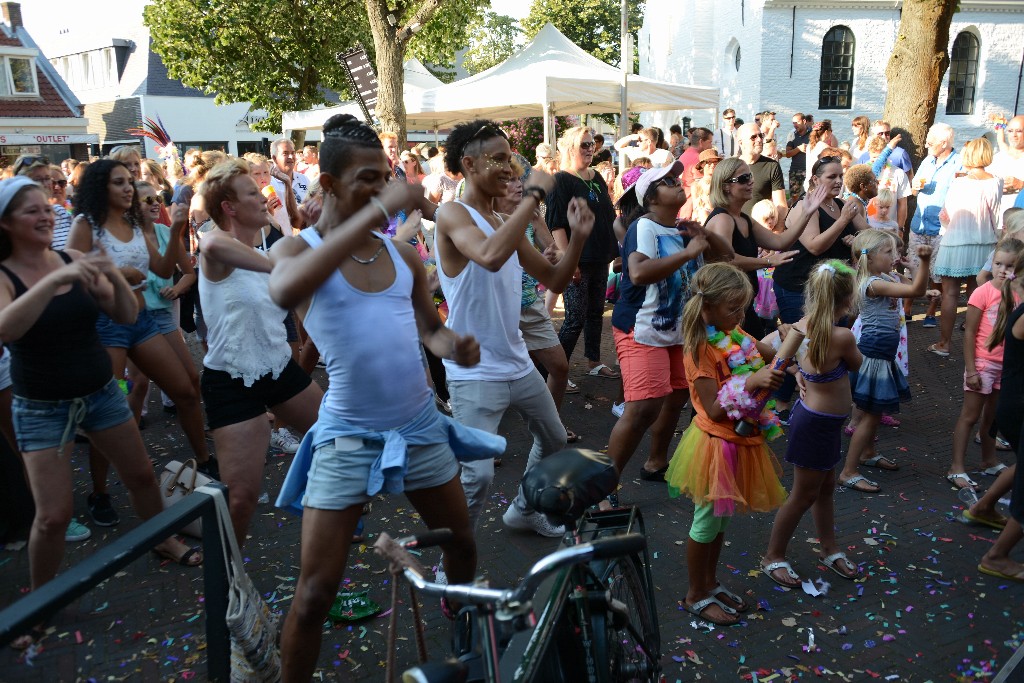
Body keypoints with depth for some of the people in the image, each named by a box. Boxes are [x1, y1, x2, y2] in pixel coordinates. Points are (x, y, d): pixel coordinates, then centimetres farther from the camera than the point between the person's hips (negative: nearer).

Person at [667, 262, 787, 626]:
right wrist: (752, 382, -33)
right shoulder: (701, 349, -21)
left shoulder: (736, 335, 4)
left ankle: (710, 582, 38)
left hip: (742, 442, 8)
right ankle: (696, 595, 25)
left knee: (721, 519, 21)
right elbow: (715, 409, -25)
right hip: (716, 446, -8)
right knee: (707, 522, 8)